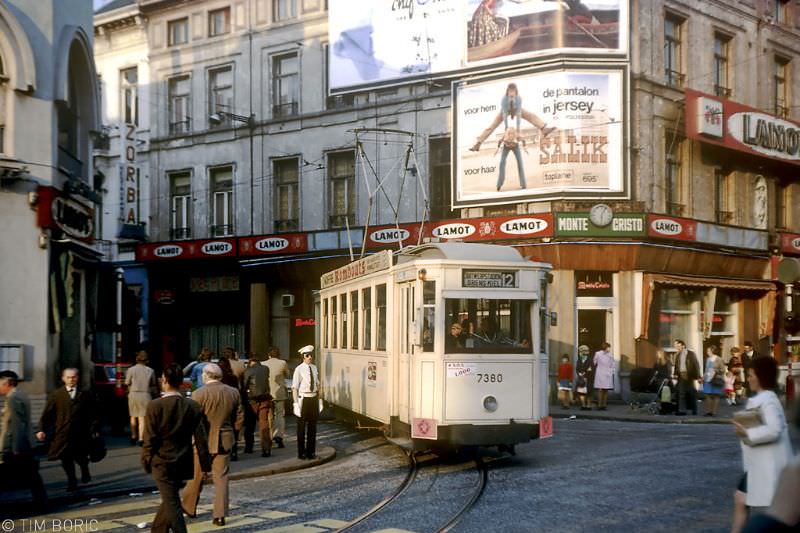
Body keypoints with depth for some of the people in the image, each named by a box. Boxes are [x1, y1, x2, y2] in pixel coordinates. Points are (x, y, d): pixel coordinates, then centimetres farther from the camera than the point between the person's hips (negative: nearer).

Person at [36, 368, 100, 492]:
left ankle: (85, 472, 36)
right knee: (66, 459, 0)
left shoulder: (86, 394, 4)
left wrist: (94, 430, -4)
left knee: (80, 457, 4)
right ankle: (72, 481, 16)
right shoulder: (56, 395, 5)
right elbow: (46, 414, 3)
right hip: (63, 433, 1)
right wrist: (42, 429, -6)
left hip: (80, 433, -1)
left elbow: (93, 414, 4)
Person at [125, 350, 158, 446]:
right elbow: (153, 385, 6)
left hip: (133, 394, 0)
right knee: (142, 418, -1)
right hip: (146, 395, 0)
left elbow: (127, 383, -1)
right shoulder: (150, 371, -1)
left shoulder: (131, 370, -5)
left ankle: (134, 437, 25)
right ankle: (141, 439, -8)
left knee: (133, 417, 16)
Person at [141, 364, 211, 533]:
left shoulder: (155, 406, -13)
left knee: (172, 504, 0)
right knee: (169, 500, 21)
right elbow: (200, 438, -2)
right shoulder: (193, 406, -3)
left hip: (162, 462, -5)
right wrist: (206, 464, 4)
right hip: (183, 463, 5)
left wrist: (146, 461, 2)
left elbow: (149, 438, -11)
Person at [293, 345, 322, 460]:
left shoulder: (314, 368, 5)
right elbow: (294, 388, -14)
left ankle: (311, 452, 25)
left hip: (314, 399, 6)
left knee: (312, 426, 14)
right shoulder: (299, 369, -13)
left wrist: (320, 399, 12)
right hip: (303, 399, -6)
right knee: (301, 427, 5)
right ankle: (301, 453, 16)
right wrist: (296, 403, -19)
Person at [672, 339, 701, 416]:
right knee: (681, 393, -4)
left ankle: (694, 410, 15)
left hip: (689, 376, -4)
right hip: (681, 376, 4)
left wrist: (698, 376, -11)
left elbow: (696, 365, -4)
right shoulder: (677, 355, 13)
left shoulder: (691, 354, -1)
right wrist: (676, 374, -5)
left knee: (692, 393, 4)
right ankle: (681, 410, -5)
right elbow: (676, 365, 12)